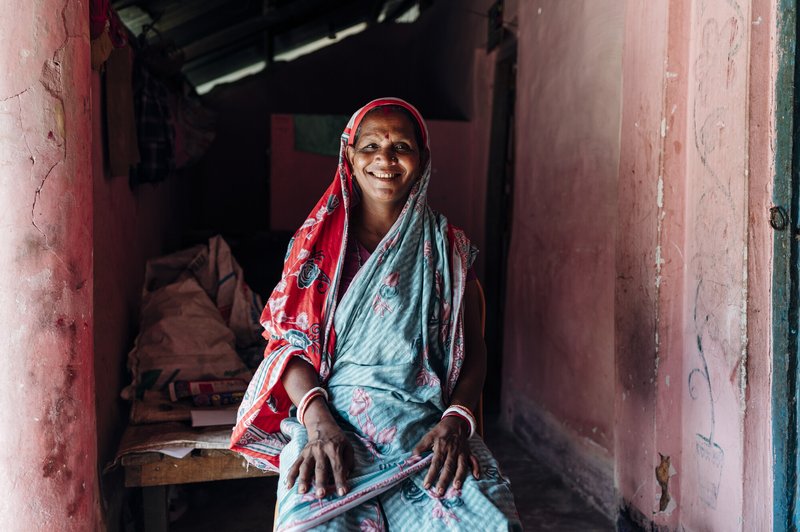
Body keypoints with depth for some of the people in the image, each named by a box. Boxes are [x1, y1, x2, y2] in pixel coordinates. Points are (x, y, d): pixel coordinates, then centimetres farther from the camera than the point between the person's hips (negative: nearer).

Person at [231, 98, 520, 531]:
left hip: (427, 422, 1)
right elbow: (289, 340, 3)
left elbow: (474, 353, 7)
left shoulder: (448, 248, 11)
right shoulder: (320, 239, 9)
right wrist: (318, 421, -14)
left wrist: (456, 421, -12)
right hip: (334, 415, -1)